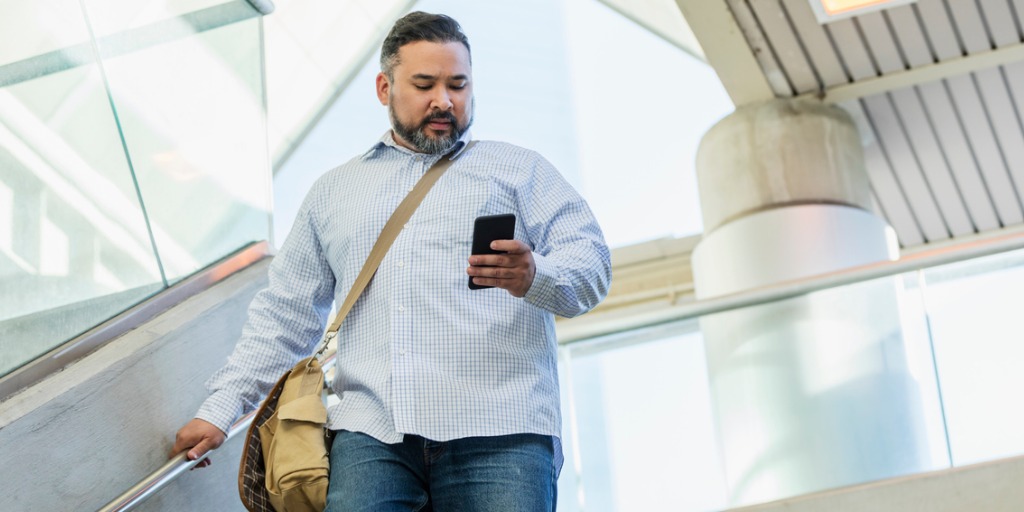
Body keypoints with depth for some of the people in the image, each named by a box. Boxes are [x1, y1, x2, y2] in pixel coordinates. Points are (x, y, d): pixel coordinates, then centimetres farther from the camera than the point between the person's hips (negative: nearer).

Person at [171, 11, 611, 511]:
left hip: (500, 432, -2)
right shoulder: (334, 191, 26)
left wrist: (533, 277, -19)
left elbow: (591, 263, 4)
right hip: (371, 433, 2)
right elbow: (285, 313, 27)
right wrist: (219, 410, 18)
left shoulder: (519, 169, 17)